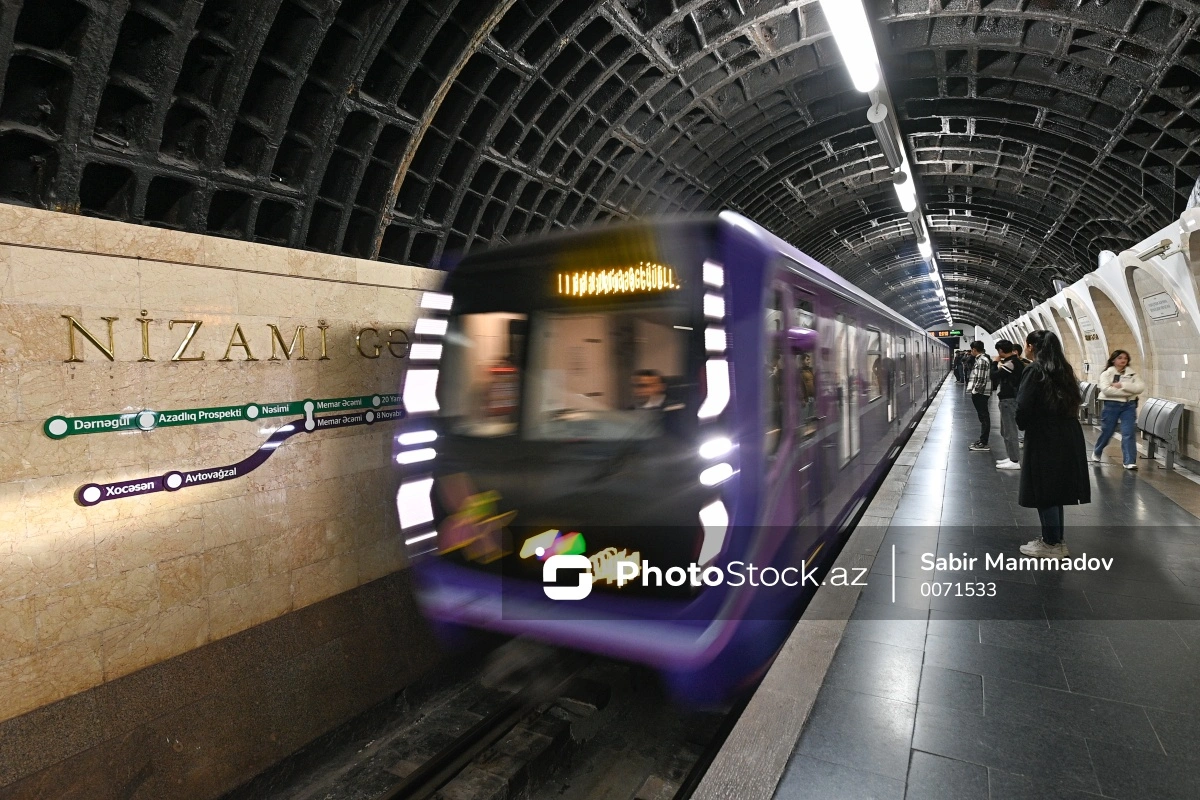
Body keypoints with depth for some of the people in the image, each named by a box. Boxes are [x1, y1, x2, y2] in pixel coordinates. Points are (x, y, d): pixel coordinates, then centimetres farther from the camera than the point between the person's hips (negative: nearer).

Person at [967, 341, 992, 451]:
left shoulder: (982, 360, -17)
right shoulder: (979, 359, 13)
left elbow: (982, 379, -22)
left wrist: (975, 391, -15)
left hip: (980, 393, -10)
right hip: (979, 392, 10)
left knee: (984, 417, -5)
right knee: (983, 416, 15)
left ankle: (983, 443, -2)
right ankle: (982, 440, 23)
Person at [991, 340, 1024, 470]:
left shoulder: (1010, 363, -18)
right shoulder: (1015, 361, 13)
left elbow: (994, 376, -18)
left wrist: (995, 363, -5)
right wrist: (1000, 365, 5)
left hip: (1008, 400, -11)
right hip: (1008, 398, 11)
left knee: (1010, 431, -6)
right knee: (1005, 431, 18)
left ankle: (1015, 461, -3)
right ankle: (1011, 457, 24)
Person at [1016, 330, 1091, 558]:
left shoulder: (1035, 370, -12)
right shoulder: (1064, 369, 12)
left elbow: (1024, 406, -17)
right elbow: (1073, 402, 13)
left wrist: (1023, 425, 1)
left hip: (1044, 438, -8)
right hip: (1067, 436, 8)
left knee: (1044, 491, 1)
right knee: (1055, 489, 17)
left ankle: (1052, 544, 8)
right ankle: (1055, 539, 26)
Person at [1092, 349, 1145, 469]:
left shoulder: (1132, 374, 8)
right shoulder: (1106, 373, -1)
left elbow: (1140, 387, -7)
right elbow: (1106, 390, -16)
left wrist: (1122, 385, -15)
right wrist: (1128, 391, -14)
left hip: (1129, 406, 2)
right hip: (1111, 405, -2)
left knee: (1129, 433, -8)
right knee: (1106, 432, 9)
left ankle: (1129, 461, -6)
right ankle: (1097, 453, 34)